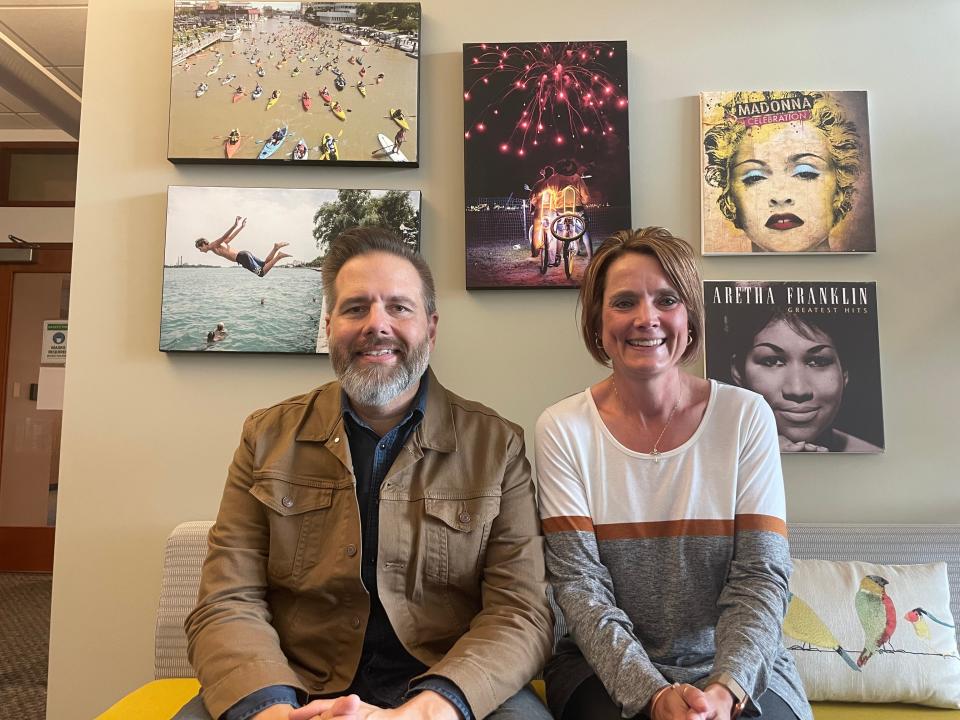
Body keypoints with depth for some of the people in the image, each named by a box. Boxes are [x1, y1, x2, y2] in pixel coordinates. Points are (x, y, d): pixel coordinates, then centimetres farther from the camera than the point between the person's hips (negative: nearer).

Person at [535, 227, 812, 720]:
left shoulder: (746, 417, -4)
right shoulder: (562, 429, -7)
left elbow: (759, 577, -6)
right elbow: (580, 584, -9)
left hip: (739, 674, 2)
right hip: (608, 670, -1)